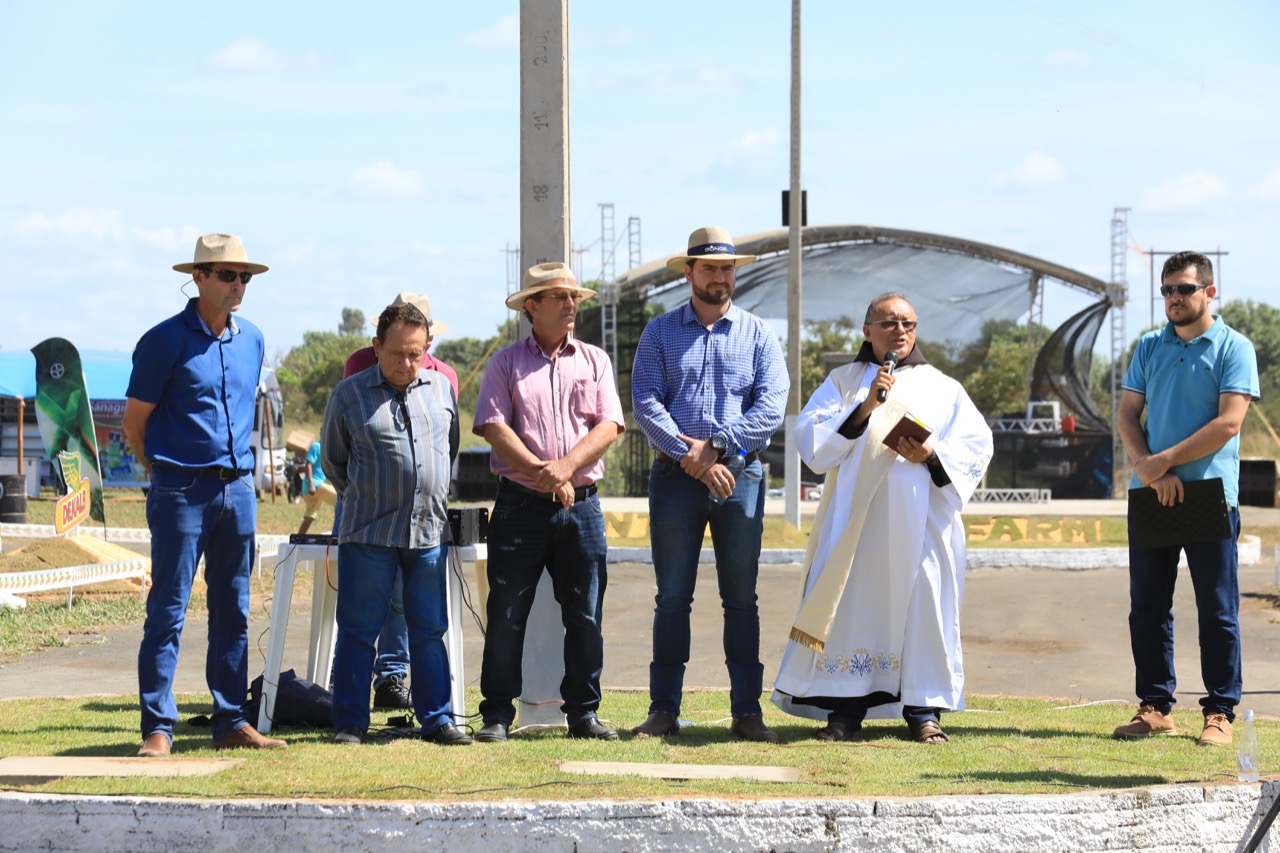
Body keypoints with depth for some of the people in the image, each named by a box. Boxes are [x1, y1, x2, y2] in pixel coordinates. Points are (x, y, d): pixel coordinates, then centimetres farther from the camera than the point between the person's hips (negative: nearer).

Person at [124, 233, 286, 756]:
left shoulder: (251, 340, 10)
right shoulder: (166, 341, -8)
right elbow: (134, 421, -2)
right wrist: (166, 472, 5)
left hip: (238, 489, 6)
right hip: (182, 492, -6)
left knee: (233, 612, 9)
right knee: (167, 612, -5)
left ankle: (231, 722, 15)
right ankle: (158, 729, -3)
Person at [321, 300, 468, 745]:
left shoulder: (441, 388, 10)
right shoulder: (349, 394, 2)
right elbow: (332, 459, 12)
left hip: (429, 530, 3)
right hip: (368, 533, -3)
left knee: (429, 631, 6)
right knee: (358, 630, 0)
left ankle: (437, 719, 11)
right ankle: (350, 723, 6)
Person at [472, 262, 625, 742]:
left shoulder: (595, 361, 12)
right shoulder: (506, 363, 6)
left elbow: (608, 426, 2)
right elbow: (493, 427, -5)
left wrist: (566, 466, -14)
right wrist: (542, 474, -14)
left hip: (581, 504, 2)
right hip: (520, 504, -2)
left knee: (585, 616, 3)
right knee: (506, 614, -2)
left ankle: (583, 713, 11)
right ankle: (497, 715, 4)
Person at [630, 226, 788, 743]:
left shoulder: (758, 335, 9)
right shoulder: (660, 333, 9)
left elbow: (772, 406, -2)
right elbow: (644, 402, -3)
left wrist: (717, 445, -13)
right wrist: (690, 456, -13)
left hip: (740, 475, 0)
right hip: (675, 476, 0)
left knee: (741, 599, 1)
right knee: (672, 598, 0)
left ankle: (747, 712, 3)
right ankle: (664, 711, 2)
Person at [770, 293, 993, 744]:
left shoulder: (942, 388, 15)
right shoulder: (843, 382, 13)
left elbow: (976, 446, 6)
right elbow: (811, 437, 0)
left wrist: (931, 455, -12)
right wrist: (864, 409, -12)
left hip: (921, 520, 0)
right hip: (857, 520, 0)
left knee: (922, 604, -5)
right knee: (853, 606, -4)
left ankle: (923, 709, 1)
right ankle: (846, 708, 2)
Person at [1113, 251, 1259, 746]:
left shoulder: (1234, 348, -3)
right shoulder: (1150, 348, 12)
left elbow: (1228, 423, -12)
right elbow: (1127, 415, 7)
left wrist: (1165, 461, -15)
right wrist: (1145, 466, -11)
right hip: (1151, 496, 5)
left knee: (1217, 612, 0)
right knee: (1147, 608, 7)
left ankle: (1220, 713, 4)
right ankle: (1155, 706, 14)